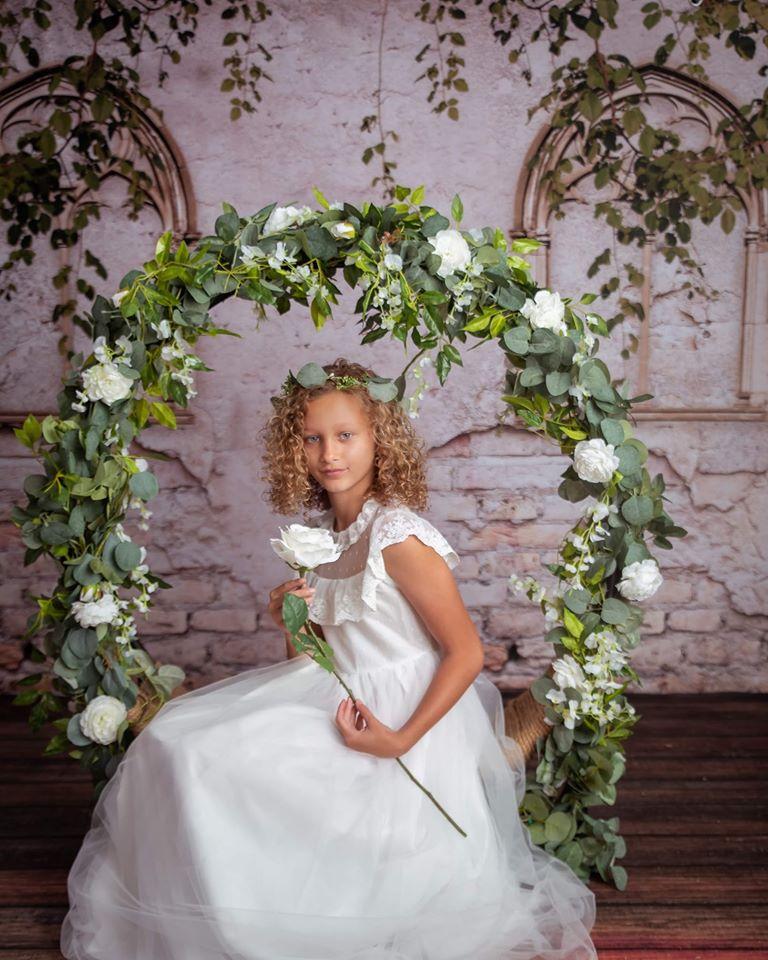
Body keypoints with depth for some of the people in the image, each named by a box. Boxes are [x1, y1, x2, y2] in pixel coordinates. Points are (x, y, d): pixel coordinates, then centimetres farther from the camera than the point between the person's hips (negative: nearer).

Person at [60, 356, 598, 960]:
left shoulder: (399, 537, -18)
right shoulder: (320, 532, 6)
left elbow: (467, 653, -17)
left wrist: (401, 741, -24)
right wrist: (291, 622, -7)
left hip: (404, 713, -8)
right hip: (340, 700, 8)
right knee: (180, 741, 4)